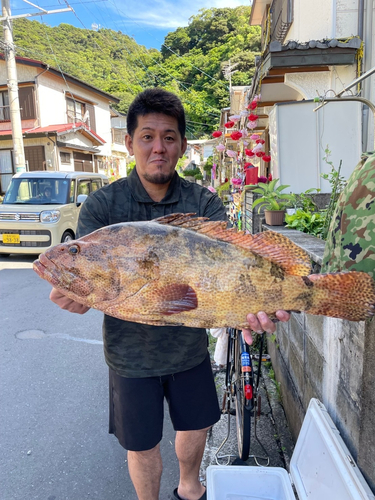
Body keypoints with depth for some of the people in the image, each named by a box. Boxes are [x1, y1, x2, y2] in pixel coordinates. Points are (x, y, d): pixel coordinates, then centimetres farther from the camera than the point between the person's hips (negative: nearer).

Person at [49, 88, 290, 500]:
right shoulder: (102, 206, -12)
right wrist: (73, 295, -41)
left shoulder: (205, 203, -8)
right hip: (130, 354, -2)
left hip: (190, 346, 3)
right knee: (142, 446, 17)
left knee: (196, 428, 24)